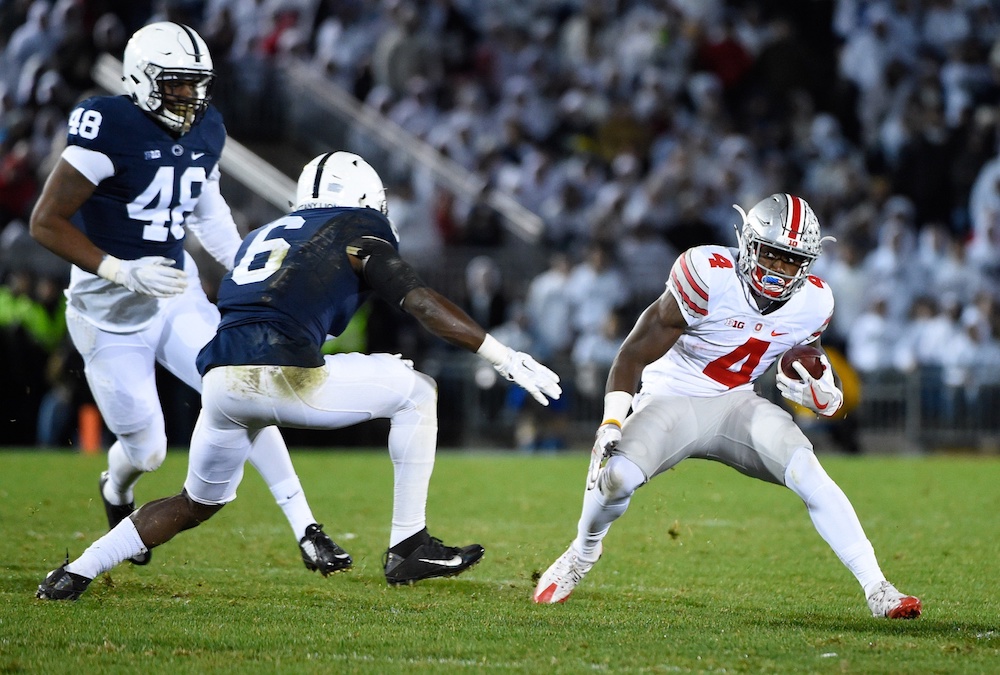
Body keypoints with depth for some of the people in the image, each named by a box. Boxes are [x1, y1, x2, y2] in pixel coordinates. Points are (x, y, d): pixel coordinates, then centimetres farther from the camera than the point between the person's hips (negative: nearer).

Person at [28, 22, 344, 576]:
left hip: (178, 295, 5)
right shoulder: (110, 130, -21)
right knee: (146, 451, 3)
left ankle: (306, 531, -10)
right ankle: (116, 490, 42)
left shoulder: (205, 132, 1)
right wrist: (121, 272, -29)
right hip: (111, 314, -5)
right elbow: (46, 223, -20)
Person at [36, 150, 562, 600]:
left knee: (198, 502, 28)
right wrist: (504, 358, 3)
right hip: (281, 375, -6)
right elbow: (420, 302, 2)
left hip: (221, 379, 6)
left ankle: (72, 575, 23)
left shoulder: (260, 238, 30)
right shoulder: (356, 230, 12)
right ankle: (408, 547, 10)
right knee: (415, 393, 13)